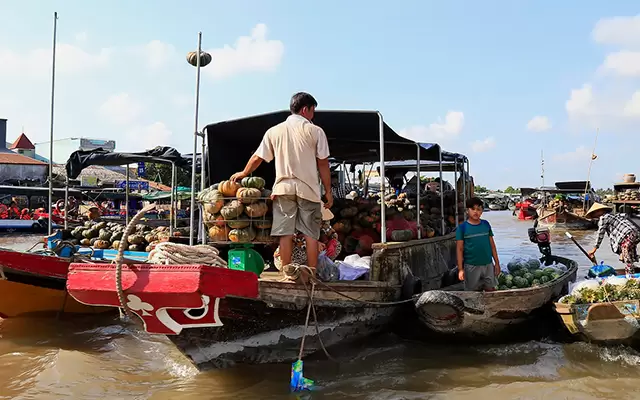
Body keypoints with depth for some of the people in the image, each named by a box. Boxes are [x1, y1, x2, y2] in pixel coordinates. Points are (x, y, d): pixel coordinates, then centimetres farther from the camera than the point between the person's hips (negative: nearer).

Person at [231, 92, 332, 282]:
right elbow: (323, 164, -1)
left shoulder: (274, 131, 9)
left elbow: (257, 158, 12)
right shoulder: (315, 131, 1)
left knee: (285, 233, 3)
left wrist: (243, 173, 29)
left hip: (283, 187, 2)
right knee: (311, 234, 3)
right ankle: (313, 274, 5)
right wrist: (328, 191, 6)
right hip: (308, 189, -2)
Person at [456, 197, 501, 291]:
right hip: (471, 266, -3)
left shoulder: (486, 224, 2)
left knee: (491, 290, 10)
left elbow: (492, 245, 8)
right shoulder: (462, 227, -8)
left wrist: (497, 263, 7)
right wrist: (460, 269, -10)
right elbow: (459, 249, -6)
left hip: (488, 265, 3)